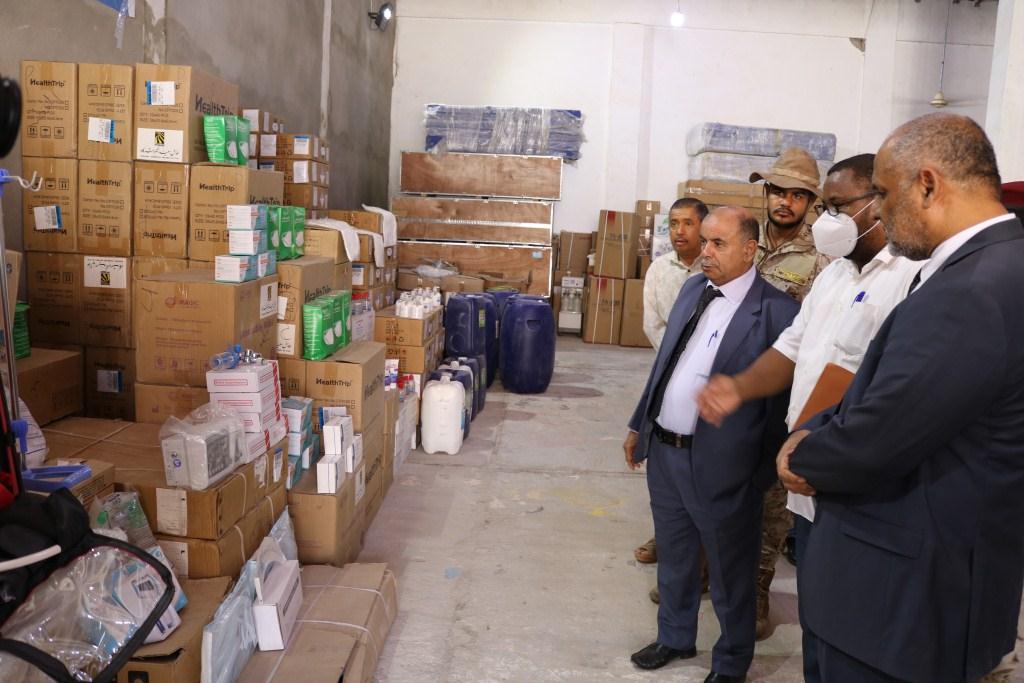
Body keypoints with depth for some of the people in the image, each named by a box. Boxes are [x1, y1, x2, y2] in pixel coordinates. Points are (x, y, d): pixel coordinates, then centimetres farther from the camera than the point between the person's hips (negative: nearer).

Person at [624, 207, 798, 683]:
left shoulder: (777, 311, -16)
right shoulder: (693, 289, 6)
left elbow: (782, 400, -12)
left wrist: (764, 473, -9)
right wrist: (639, 426, 15)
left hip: (719, 464, -6)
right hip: (663, 450, 7)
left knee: (729, 573, 14)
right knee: (673, 558, 24)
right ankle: (675, 638, 46)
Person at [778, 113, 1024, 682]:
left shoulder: (970, 293, -29)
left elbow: (872, 443, -27)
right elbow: (885, 395, 10)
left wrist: (801, 456, -7)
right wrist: (816, 434, -4)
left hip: (904, 592, -9)